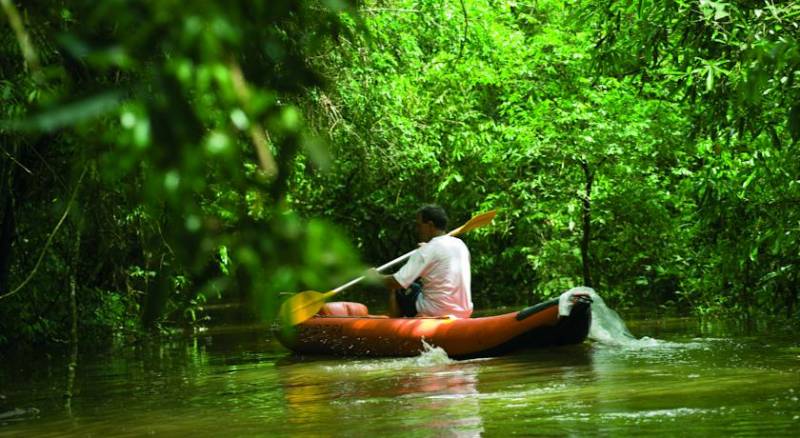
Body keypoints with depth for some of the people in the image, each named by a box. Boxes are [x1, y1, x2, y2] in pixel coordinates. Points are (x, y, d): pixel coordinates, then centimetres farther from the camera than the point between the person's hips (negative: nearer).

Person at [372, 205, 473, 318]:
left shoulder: (426, 251, -13)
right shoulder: (460, 244, 7)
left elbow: (397, 283, -13)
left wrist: (378, 277, 5)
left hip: (436, 313, -7)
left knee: (396, 292, 14)